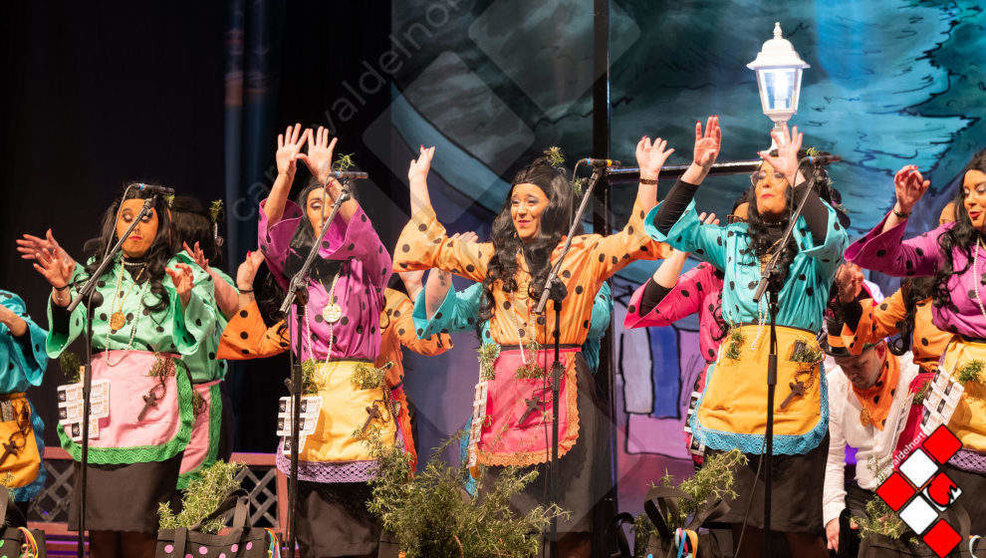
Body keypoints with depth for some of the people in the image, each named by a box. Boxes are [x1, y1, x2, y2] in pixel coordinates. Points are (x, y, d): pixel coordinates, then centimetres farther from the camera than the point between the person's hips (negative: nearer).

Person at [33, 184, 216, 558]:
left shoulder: (182, 271, 11)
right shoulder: (94, 271, 19)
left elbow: (201, 329, -2)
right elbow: (70, 327, 8)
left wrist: (186, 296, -22)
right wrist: (61, 290, -11)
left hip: (151, 399, -3)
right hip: (99, 396, 3)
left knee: (135, 524, -11)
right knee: (98, 523, -3)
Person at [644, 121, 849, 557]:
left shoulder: (814, 245, 6)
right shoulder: (735, 241, 18)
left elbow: (829, 235, -19)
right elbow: (666, 227, 13)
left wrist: (794, 171, -13)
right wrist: (698, 170, 4)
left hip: (793, 390, -4)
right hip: (733, 387, 4)